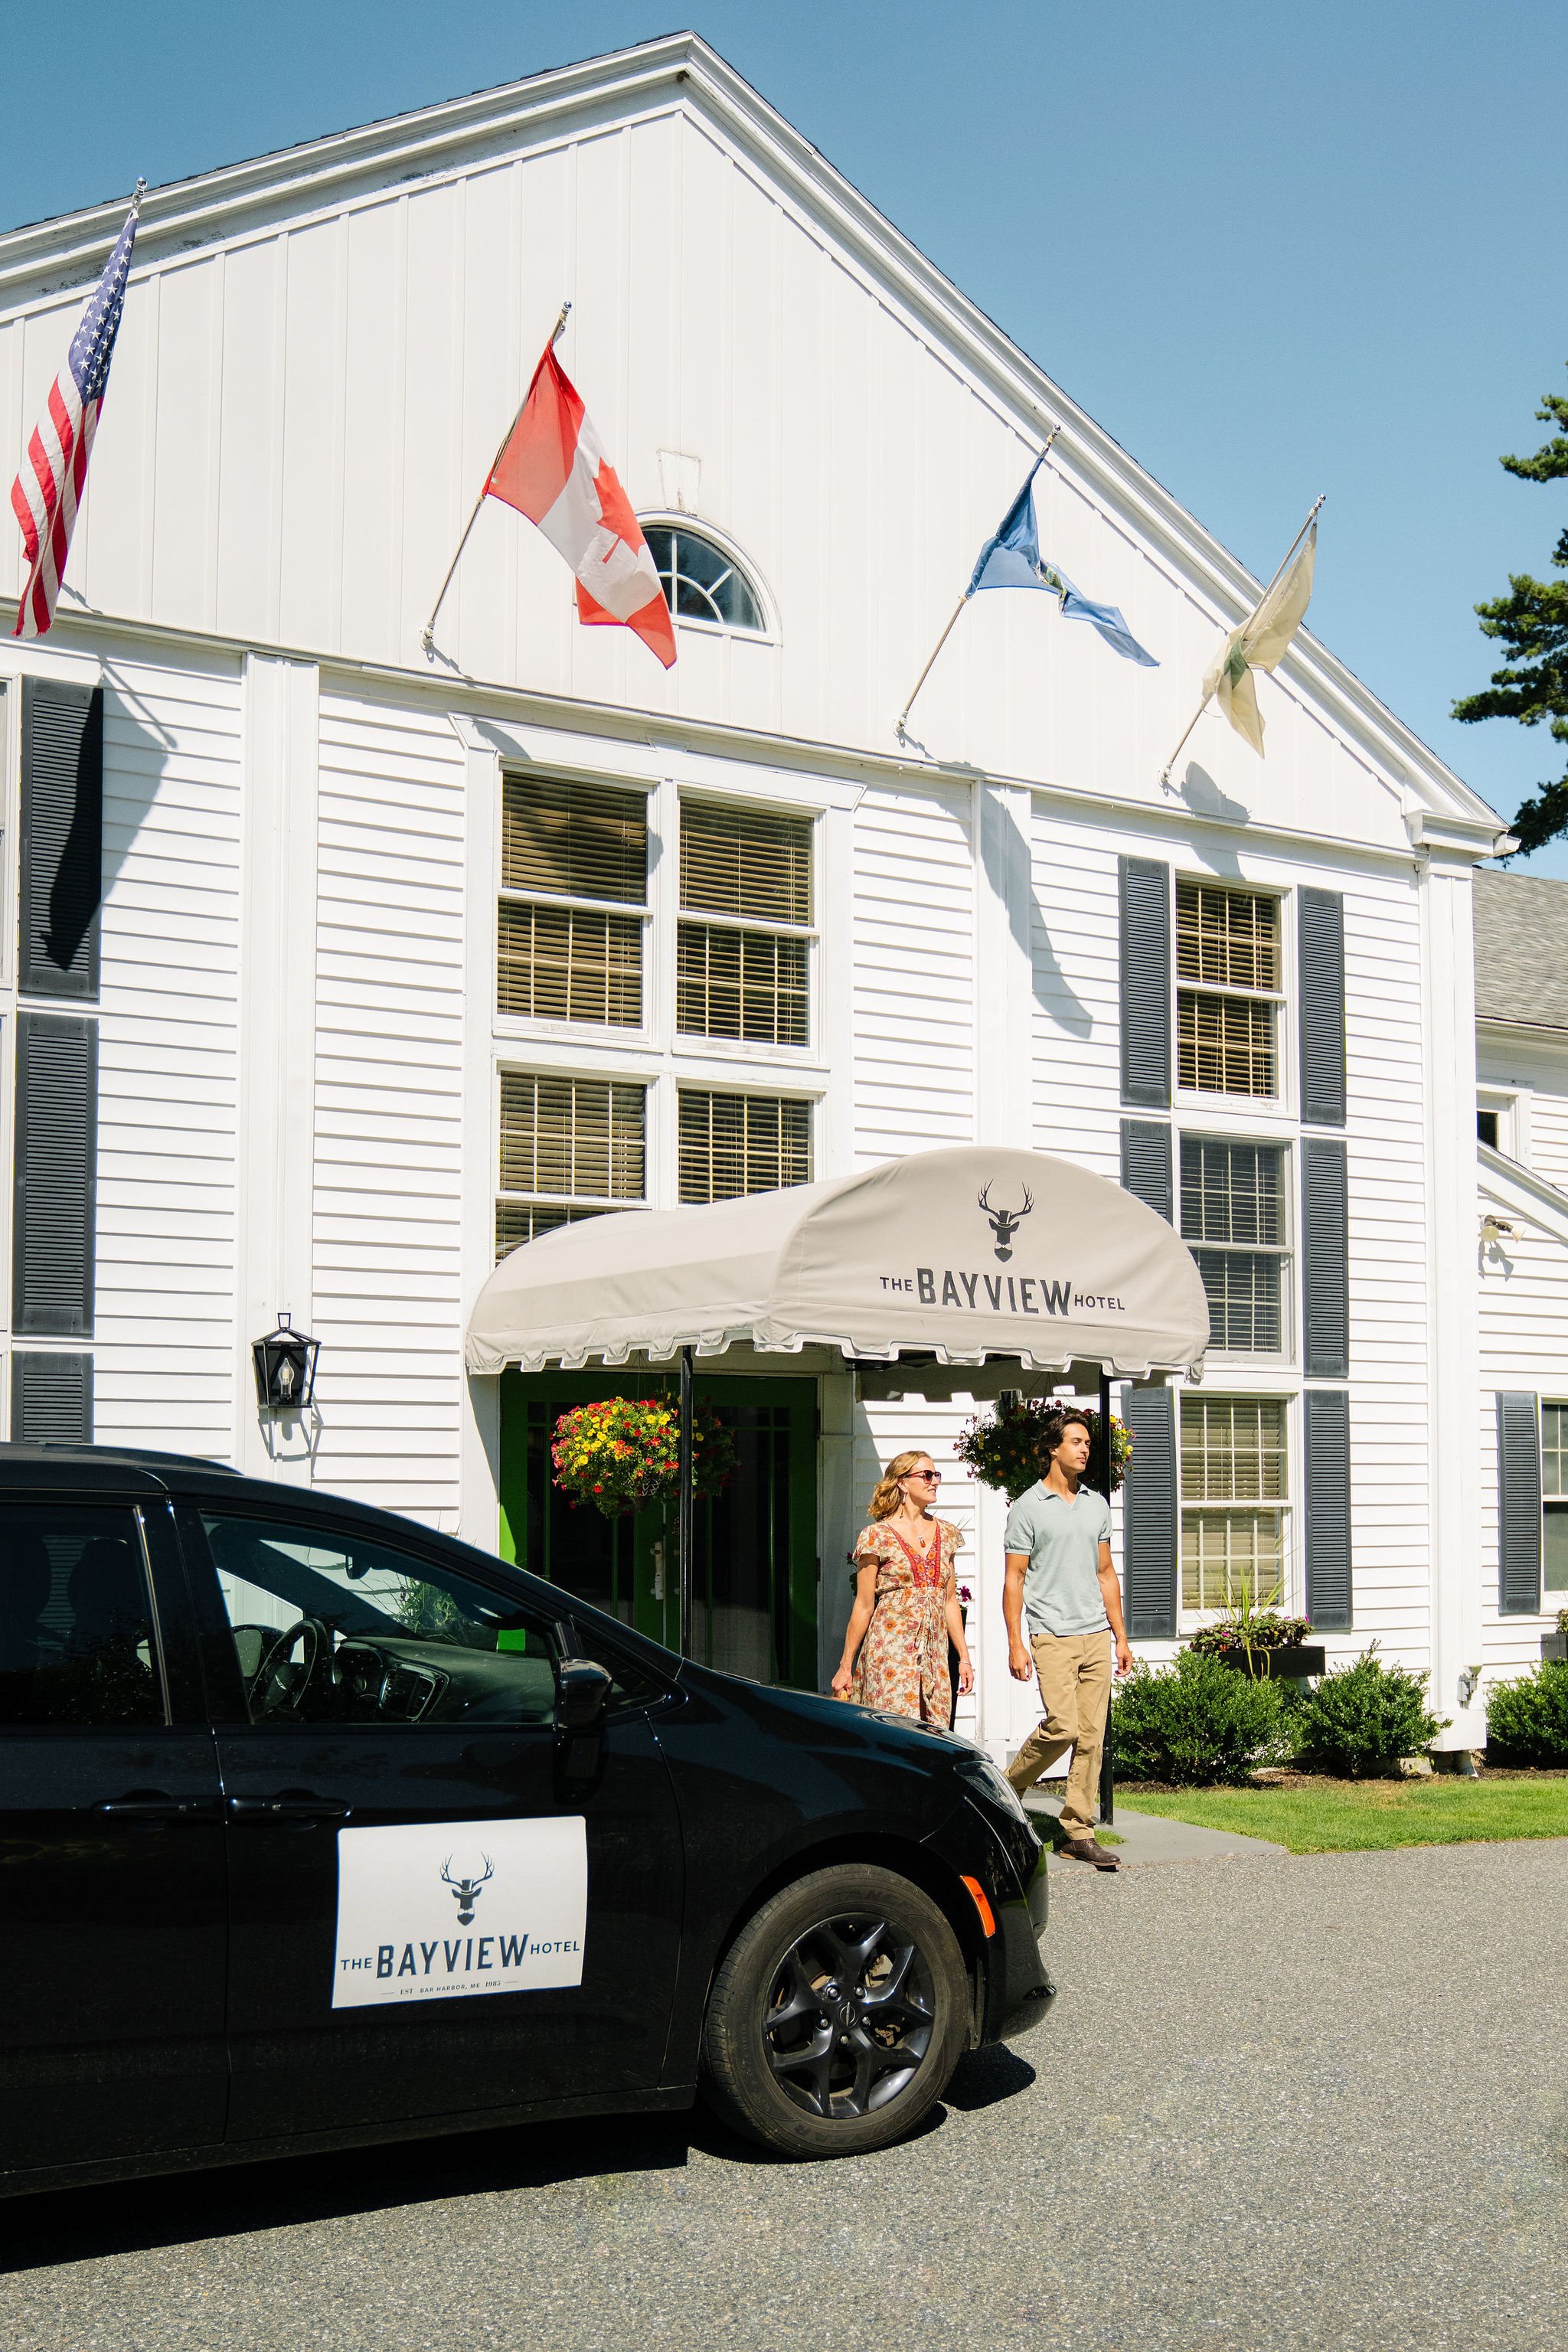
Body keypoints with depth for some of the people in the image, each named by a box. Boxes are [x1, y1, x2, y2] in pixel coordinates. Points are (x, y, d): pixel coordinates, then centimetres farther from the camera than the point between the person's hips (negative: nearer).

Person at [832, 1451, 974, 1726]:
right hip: (890, 1651, -5)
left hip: (934, 1656, 5)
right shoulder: (877, 1536, -4)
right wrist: (845, 1667, -1)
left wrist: (964, 1657, 14)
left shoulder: (945, 1533, 12)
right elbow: (864, 1606, -2)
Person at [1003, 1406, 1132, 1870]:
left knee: (1091, 1736, 2)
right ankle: (1010, 1786, 9)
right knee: (1063, 1727, -15)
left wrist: (1120, 1637, 15)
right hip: (1053, 1636, -5)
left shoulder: (1097, 1504, 14)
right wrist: (1016, 1643, -9)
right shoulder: (1028, 1507, -2)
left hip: (1096, 1635, 5)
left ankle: (1079, 1832, 7)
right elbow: (1014, 1579, -3)